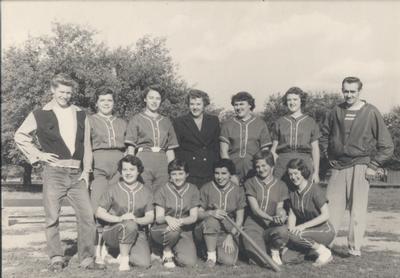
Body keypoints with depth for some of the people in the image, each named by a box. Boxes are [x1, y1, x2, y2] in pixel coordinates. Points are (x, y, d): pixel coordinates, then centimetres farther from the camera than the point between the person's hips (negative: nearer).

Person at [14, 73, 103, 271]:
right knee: (52, 218, 1)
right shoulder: (40, 115, 5)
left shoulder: (80, 115, 13)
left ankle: (87, 258, 6)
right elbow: (20, 136, 12)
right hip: (53, 172, -2)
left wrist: (86, 171, 6)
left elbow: (87, 145, 14)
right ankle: (56, 258, 15)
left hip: (76, 174, 2)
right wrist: (37, 154, 1)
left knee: (87, 215, -4)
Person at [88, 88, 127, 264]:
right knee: (98, 210, -9)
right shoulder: (90, 121, 10)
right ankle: (97, 252, -4)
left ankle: (108, 249, 9)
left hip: (119, 169, 3)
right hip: (99, 168, -3)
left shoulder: (122, 123, 20)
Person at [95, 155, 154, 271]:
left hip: (137, 232, 3)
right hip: (112, 231, -2)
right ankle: (124, 259, -13)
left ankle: (123, 252, 13)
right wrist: (119, 219, -19)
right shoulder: (113, 190, -1)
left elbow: (150, 217, 0)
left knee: (144, 263, -20)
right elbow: (99, 213, -3)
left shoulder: (146, 192, 4)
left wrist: (136, 220, -21)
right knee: (130, 225, -37)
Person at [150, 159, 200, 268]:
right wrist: (167, 218, -32)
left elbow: (193, 217, -4)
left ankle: (174, 251, 12)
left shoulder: (193, 190, 2)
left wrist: (180, 221, -26)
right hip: (161, 230, -1)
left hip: (184, 231, 2)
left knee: (190, 262, -22)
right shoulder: (162, 190, -3)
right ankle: (167, 252, -5)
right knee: (173, 230, -37)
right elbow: (158, 218, -8)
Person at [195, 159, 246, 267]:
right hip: (206, 231, 0)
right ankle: (211, 255, -14)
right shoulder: (206, 188, -3)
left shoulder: (238, 190, 0)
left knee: (228, 261, -23)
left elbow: (239, 219, 0)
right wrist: (211, 212, -25)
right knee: (212, 220, -36)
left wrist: (231, 236, -13)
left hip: (229, 231, 1)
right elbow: (198, 213, -3)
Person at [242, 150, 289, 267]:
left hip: (271, 227, 2)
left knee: (283, 231, -36)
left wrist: (281, 214, -20)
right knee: (262, 261, -21)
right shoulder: (250, 183, 3)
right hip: (253, 225, -1)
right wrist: (271, 218, -24)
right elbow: (255, 209, -6)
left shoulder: (281, 185, 10)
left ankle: (275, 250, -2)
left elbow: (279, 208, 7)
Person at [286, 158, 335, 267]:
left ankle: (324, 252, -10)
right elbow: (292, 214, 3)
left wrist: (303, 225, -27)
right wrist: (290, 229, -16)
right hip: (307, 229, 6)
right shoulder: (292, 189, 0)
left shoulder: (314, 189, -18)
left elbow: (325, 215, -21)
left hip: (324, 230, -6)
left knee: (295, 235, -32)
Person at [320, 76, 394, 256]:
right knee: (331, 207, 3)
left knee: (358, 210, 0)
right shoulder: (336, 112, 7)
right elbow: (324, 135, 22)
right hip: (338, 167, 3)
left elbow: (387, 146, 0)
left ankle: (355, 248, 10)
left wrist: (373, 166, -5)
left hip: (360, 167, -3)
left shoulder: (371, 113, -2)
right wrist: (328, 157, 12)